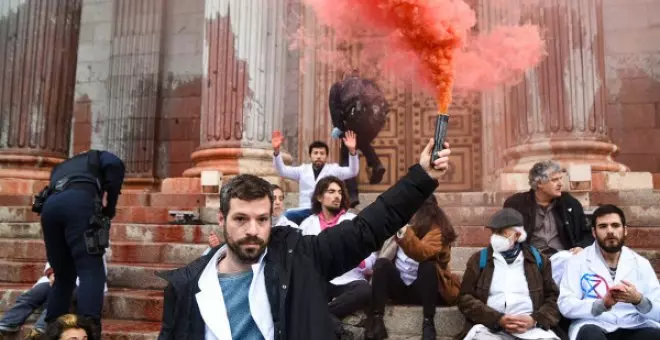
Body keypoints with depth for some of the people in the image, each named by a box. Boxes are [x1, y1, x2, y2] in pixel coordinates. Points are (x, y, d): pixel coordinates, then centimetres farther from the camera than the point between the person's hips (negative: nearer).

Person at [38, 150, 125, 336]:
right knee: (91, 271, -12)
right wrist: (110, 205, 10)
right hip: (79, 200, -5)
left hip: (50, 205, 6)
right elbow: (115, 165, 5)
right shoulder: (97, 156, 30)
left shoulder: (61, 166, 45)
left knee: (63, 276, 16)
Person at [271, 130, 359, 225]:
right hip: (305, 211, 2)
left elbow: (352, 172, -5)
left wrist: (352, 150, -22)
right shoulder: (303, 169, 15)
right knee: (287, 215, -28)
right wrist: (276, 151, -9)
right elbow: (282, 170, 8)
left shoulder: (333, 169, 9)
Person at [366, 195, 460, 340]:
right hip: (399, 286, 4)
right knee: (381, 263, -21)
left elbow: (423, 253, -35)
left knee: (428, 266, -32)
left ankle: (428, 322, -27)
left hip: (424, 289, -4)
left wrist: (404, 232, -46)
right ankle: (376, 318, -28)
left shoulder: (438, 229, -11)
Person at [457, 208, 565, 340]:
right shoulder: (479, 259, 11)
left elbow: (553, 297, 12)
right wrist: (498, 319, -9)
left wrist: (535, 319, -7)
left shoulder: (537, 259, 15)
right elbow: (465, 298, 4)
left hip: (532, 328, 1)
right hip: (490, 328, -1)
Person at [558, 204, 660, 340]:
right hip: (594, 329, -3)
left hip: (635, 329, 3)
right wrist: (602, 304, -22)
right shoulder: (578, 261, 3)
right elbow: (565, 306, -6)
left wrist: (638, 300, -16)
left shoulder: (641, 263, 11)